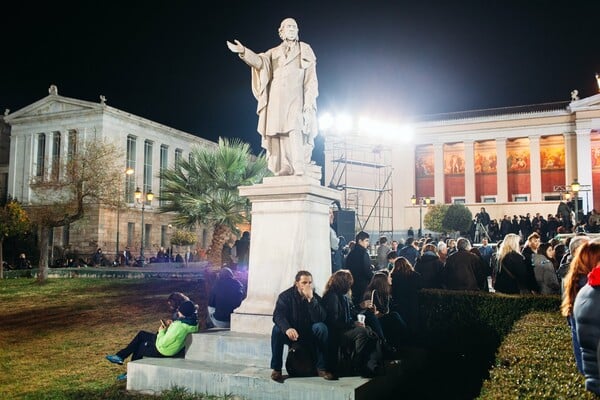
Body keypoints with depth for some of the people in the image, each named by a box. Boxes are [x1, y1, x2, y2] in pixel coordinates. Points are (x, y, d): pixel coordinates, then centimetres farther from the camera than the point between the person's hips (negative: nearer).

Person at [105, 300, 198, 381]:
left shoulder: (179, 326, -36)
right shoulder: (192, 322, -10)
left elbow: (162, 344, -27)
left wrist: (161, 331, -12)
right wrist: (170, 327, -2)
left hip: (164, 350, -9)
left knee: (139, 348, 18)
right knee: (141, 334, 18)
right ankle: (120, 356, 24)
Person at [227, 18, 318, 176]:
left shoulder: (305, 50, 15)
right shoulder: (274, 52, 21)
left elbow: (311, 77, 6)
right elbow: (259, 61, 1)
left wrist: (309, 100, -7)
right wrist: (243, 51, -18)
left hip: (296, 98, -3)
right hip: (277, 100, 3)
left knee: (296, 131, -21)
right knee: (278, 135, -4)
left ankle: (299, 172, -28)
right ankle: (282, 174, -5)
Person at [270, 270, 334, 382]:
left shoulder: (315, 297, -7)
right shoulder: (285, 296, -9)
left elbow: (320, 318, -23)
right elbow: (278, 315, -24)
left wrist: (311, 299, -32)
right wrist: (287, 328, -44)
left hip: (309, 336, 1)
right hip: (291, 334, -1)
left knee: (321, 327, -27)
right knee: (277, 329, -30)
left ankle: (322, 368, -19)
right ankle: (276, 368, -19)